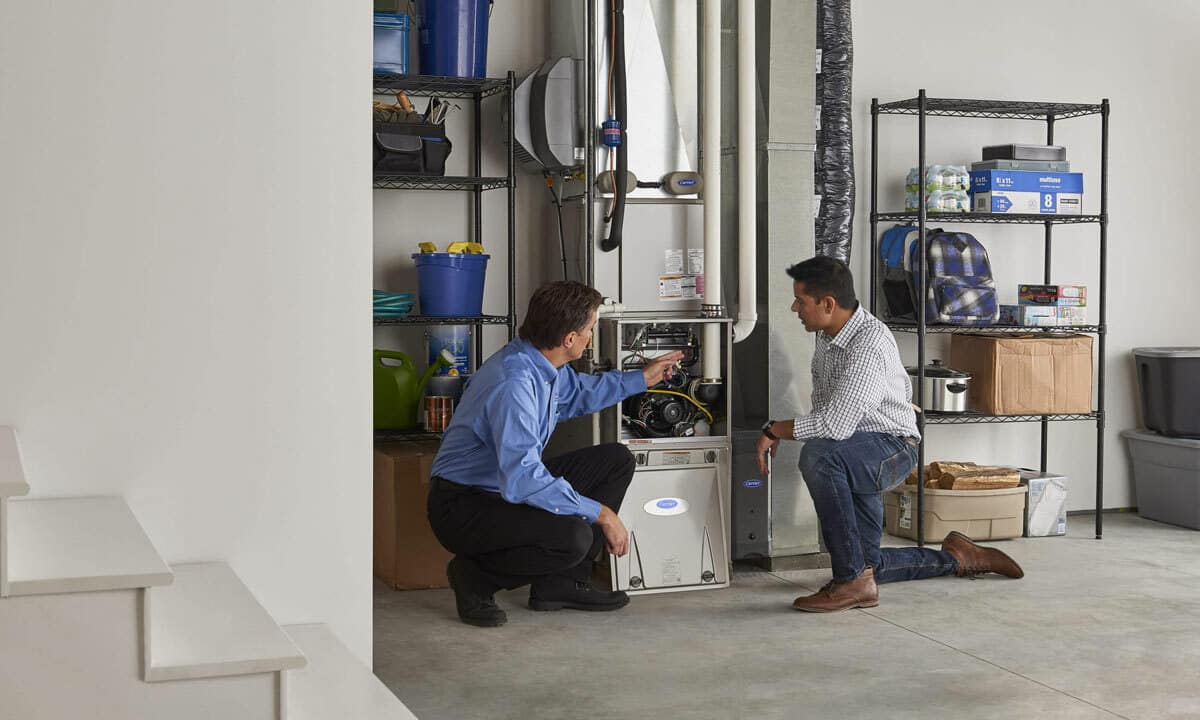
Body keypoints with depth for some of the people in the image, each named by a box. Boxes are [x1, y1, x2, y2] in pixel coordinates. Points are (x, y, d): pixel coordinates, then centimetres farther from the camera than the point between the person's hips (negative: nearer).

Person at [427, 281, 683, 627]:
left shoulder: (543, 364, 2)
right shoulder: (514, 383, -29)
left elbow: (576, 393, 27)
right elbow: (521, 479, -34)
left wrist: (641, 378, 30)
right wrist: (601, 513, -28)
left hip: (511, 486, 10)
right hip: (463, 505, -10)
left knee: (617, 460, 8)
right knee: (574, 536, -33)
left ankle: (561, 583, 8)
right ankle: (476, 578, -6)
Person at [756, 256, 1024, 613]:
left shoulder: (869, 344, -27)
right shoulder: (827, 333, 4)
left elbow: (835, 426, -34)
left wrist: (774, 429, -21)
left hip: (891, 447, -9)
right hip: (854, 456, 9)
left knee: (818, 456, -39)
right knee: (865, 564, 12)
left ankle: (854, 582, -31)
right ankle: (955, 558, 33)